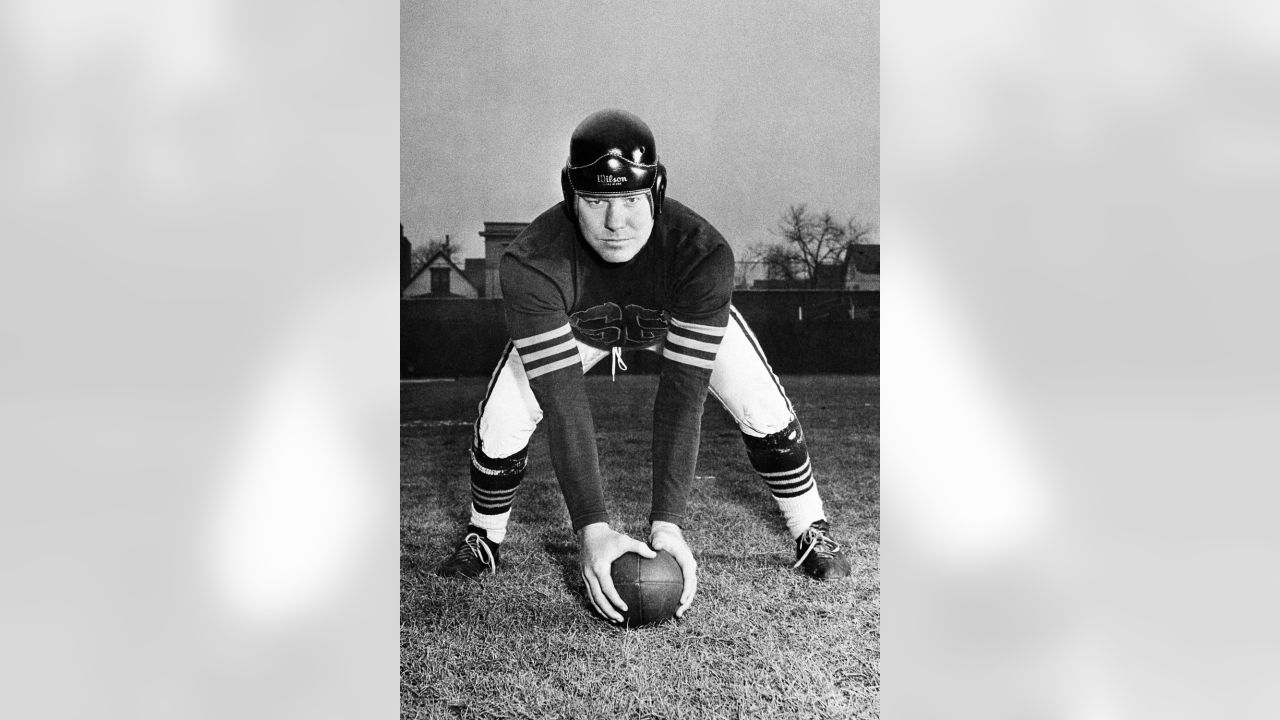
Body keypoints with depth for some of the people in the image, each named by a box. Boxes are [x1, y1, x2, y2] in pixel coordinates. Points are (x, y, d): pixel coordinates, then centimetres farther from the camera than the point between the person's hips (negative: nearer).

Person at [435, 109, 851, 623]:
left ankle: (813, 536, 11)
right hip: (573, 324, 0)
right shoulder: (530, 265, -40)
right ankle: (483, 542, 15)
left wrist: (667, 523, -41)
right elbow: (562, 402, -39)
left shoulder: (703, 254, -40)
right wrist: (591, 528, -43)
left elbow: (682, 393, -38)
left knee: (765, 413, -15)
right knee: (499, 426, -14)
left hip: (686, 317, 0)